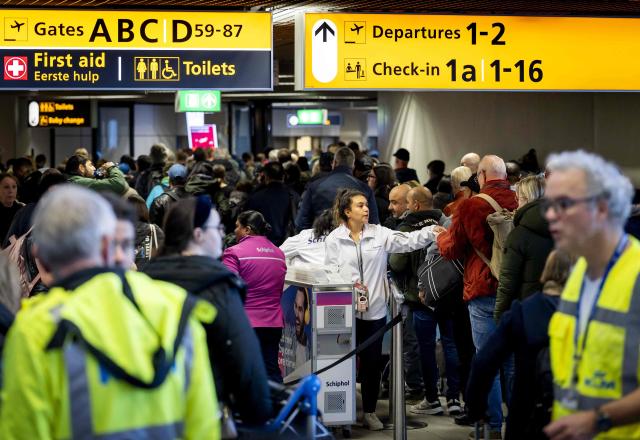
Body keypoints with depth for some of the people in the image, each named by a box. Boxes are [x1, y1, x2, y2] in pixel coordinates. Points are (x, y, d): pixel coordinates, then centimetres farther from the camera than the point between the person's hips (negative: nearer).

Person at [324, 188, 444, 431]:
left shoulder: (379, 233, 2)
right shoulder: (334, 239, -1)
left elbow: (407, 240, -7)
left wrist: (431, 232, -21)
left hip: (375, 309, 2)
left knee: (372, 361, 9)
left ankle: (370, 411, 21)